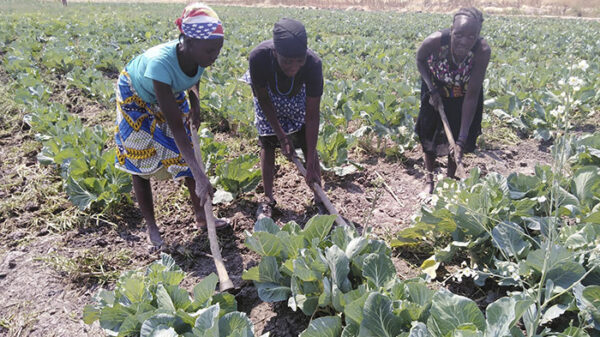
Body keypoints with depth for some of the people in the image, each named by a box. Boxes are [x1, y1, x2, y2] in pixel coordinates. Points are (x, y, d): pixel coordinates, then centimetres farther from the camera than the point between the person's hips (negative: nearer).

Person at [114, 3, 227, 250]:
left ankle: (201, 216, 15)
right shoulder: (161, 63, -45)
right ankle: (151, 227, 14)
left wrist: (195, 103, -12)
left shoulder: (199, 56, -29)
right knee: (140, 162, 0)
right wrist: (200, 177, -46)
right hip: (136, 98, -5)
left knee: (187, 155, 3)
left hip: (172, 94, 5)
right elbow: (176, 128, -44)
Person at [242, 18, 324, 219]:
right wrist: (282, 136, -24)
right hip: (268, 94, 0)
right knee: (267, 143, -1)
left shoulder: (313, 63, -40)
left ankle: (319, 199, 9)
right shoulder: (258, 57, -41)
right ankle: (268, 198, 15)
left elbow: (312, 115, -33)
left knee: (309, 144, -4)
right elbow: (263, 99, -23)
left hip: (298, 96, 0)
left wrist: (311, 163, -32)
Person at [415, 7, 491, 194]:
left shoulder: (482, 51, -38)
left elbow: (471, 96, -32)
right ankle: (429, 178, 30)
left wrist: (462, 139, -34)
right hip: (436, 90, 0)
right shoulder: (434, 41, -38)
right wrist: (432, 89, -24)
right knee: (430, 134, 9)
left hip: (464, 94, 0)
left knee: (457, 137, 7)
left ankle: (450, 178, 30)